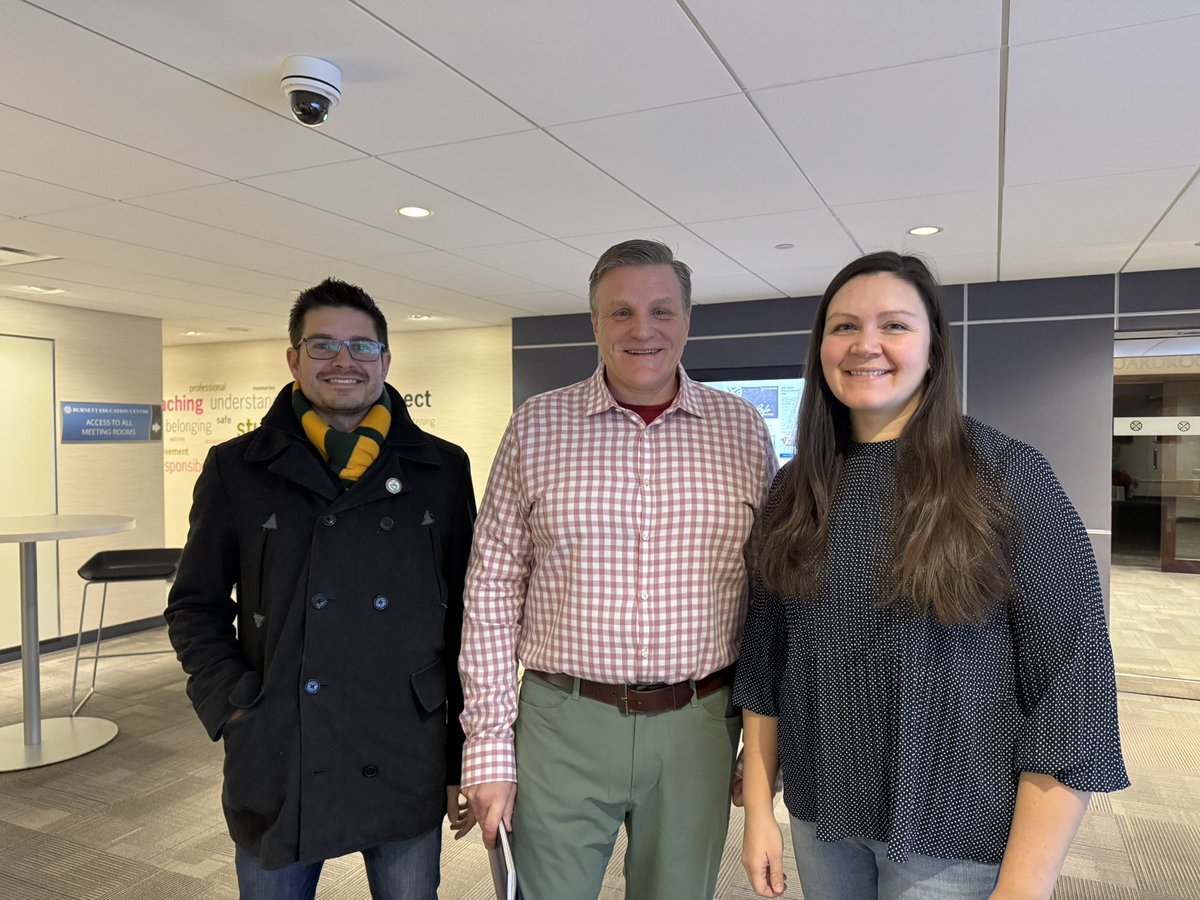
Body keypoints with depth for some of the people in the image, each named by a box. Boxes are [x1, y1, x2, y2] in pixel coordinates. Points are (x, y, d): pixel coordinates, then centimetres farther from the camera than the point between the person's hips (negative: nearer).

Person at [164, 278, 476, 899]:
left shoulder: (442, 471, 0)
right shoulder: (237, 470, 1)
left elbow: (468, 621, 2)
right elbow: (195, 608, 8)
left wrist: (466, 757, 3)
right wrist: (232, 708, -6)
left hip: (408, 771, 1)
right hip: (276, 772, 0)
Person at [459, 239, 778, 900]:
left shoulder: (743, 428, 1)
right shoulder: (535, 426, -2)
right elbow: (493, 590, -2)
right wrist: (488, 743, -4)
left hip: (697, 728, 2)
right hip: (562, 724, -1)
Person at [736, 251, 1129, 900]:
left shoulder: (1009, 477, -12)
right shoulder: (796, 489, 0)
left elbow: (1070, 677, -14)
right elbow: (766, 657, 4)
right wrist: (758, 808, 3)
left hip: (957, 841, -3)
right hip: (820, 818, 4)